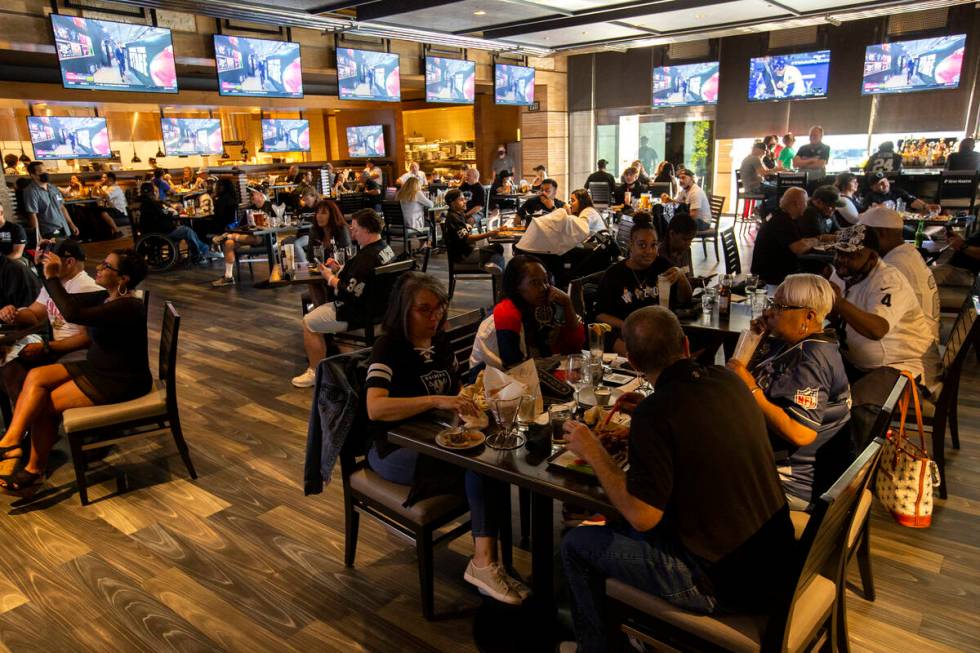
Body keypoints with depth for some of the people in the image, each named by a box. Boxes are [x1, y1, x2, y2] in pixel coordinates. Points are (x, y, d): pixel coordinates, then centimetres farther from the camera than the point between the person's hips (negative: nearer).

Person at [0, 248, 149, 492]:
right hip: (98, 369, 10)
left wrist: (52, 277, -29)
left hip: (120, 383, -10)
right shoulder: (110, 299, 7)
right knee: (36, 376, -3)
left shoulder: (127, 307, -25)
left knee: (45, 405, -6)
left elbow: (74, 314, -36)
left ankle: (35, 470, 7)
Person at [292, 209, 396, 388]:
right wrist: (339, 269, 5)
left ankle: (315, 373, 11)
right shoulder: (385, 248, 4)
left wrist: (330, 277, -13)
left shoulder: (367, 257, -27)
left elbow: (350, 293, -27)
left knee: (309, 322, 2)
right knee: (320, 310, 27)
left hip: (359, 313, -10)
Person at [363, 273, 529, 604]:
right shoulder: (388, 347, -13)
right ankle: (483, 561, -15)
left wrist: (468, 397, 0)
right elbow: (375, 408, -29)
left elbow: (454, 390, 23)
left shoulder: (441, 343, 8)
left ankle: (484, 561, -21)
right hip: (394, 450, -6)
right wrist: (437, 401, -35)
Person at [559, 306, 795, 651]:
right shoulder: (729, 381, -3)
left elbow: (642, 516, -22)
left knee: (575, 544, 6)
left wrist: (593, 453, -12)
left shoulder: (654, 412, -25)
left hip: (724, 580, -8)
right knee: (618, 527, 27)